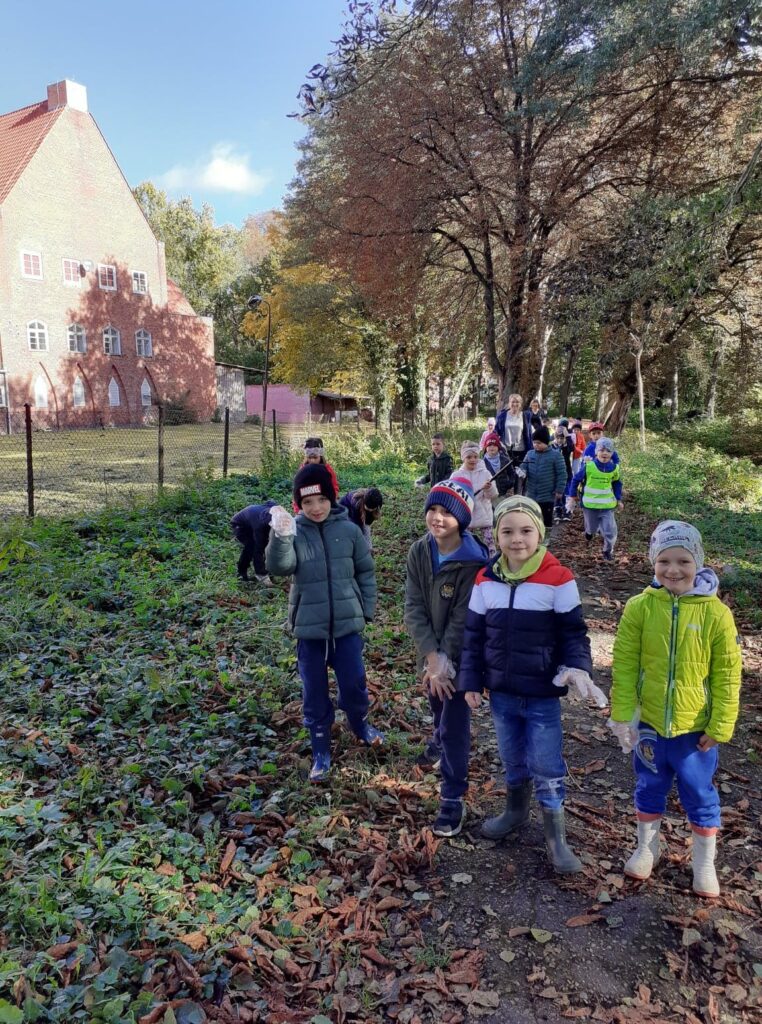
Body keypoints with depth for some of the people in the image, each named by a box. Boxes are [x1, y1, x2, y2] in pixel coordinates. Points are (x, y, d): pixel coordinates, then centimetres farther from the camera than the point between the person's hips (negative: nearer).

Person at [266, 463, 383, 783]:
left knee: (354, 682, 10)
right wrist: (280, 536, -42)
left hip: (347, 622, 1)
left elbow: (365, 572, 6)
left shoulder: (349, 530, -3)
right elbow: (278, 567, -25)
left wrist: (366, 609, 4)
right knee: (314, 691, 9)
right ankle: (321, 749, 27)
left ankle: (359, 723, 42)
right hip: (310, 625, 0)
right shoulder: (294, 531, -7)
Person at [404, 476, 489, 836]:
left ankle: (453, 800, 12)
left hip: (460, 655, -5)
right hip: (430, 652, 5)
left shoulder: (473, 561, -23)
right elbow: (413, 608, -12)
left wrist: (446, 662, -20)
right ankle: (440, 740, 59)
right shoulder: (419, 552, -8)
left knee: (455, 723, -2)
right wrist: (431, 656, -20)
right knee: (439, 706, 28)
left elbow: (463, 619, -21)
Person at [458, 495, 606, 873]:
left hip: (542, 695, -3)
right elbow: (473, 635, 4)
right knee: (512, 760, 21)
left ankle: (555, 835, 23)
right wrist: (471, 681, 3)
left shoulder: (558, 579, -13)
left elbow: (574, 632, -7)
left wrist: (577, 668, -23)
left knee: (547, 767, 5)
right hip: (501, 693, 4)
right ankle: (515, 811, 44)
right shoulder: (486, 580, -3)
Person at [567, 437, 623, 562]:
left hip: (607, 505, 1)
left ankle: (608, 551, 20)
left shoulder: (614, 468, -5)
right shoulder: (588, 466, -15)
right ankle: (590, 531, 52)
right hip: (590, 504, -1)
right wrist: (572, 498, -1)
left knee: (610, 531, -4)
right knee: (592, 528, 14)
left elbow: (617, 484, 12)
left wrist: (619, 500, 12)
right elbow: (575, 480, -3)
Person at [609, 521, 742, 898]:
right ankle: (647, 847, 43)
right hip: (649, 724, 1)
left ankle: (705, 862, 37)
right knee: (649, 789, 20)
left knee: (699, 795, 15)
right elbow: (624, 665, -6)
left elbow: (727, 676, -7)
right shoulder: (640, 607, -12)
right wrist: (623, 714, -7)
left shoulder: (716, 613, -14)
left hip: (696, 728, -1)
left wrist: (719, 727, -6)